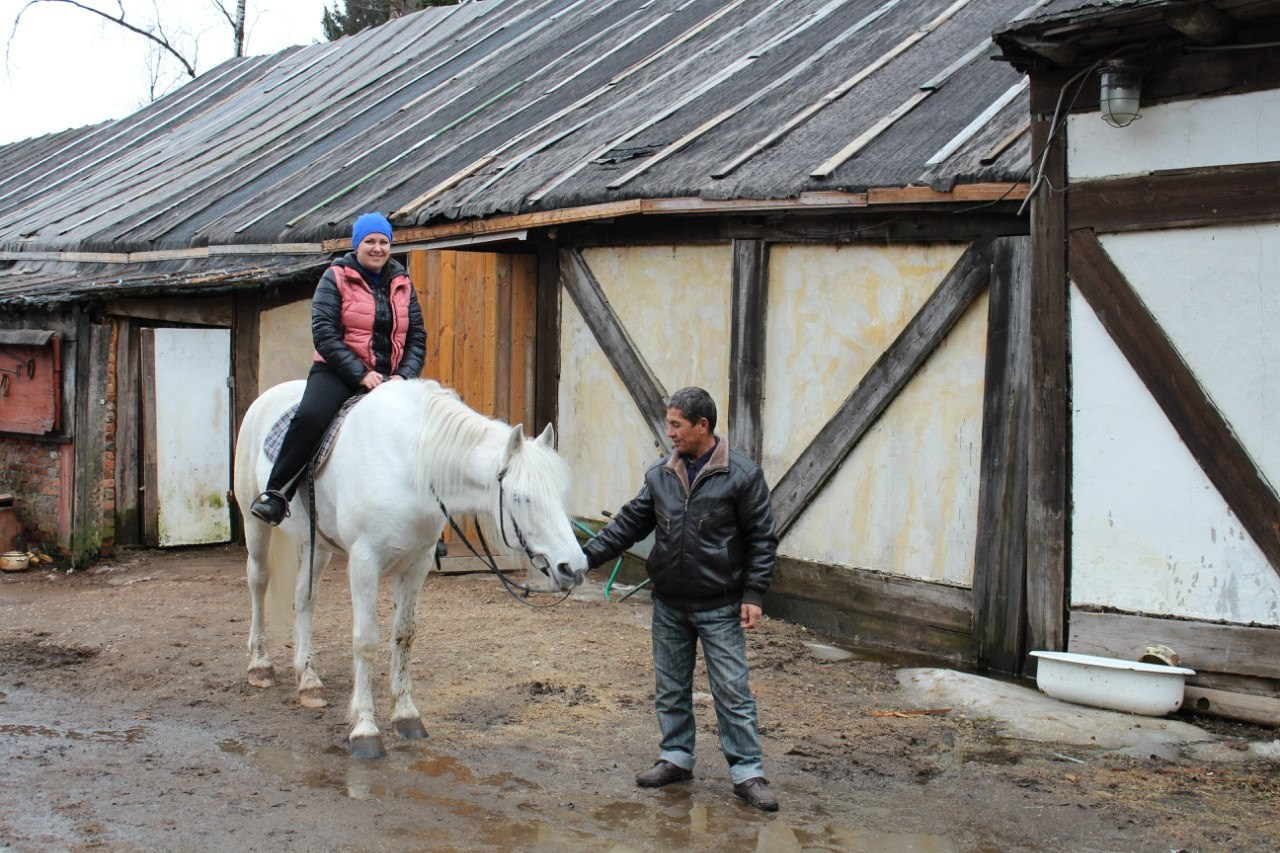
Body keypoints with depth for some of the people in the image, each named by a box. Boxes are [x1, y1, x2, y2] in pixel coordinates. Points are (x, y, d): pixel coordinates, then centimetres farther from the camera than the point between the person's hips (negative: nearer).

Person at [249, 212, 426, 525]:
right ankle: (275, 495, -19)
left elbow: (417, 337, 13)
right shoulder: (336, 279, 2)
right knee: (309, 417, -31)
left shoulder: (402, 285, 14)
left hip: (390, 378, 4)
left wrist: (405, 376, -5)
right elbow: (324, 334, -8)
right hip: (338, 372, -4)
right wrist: (360, 374, -17)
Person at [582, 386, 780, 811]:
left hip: (719, 608, -5)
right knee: (670, 689, 14)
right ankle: (676, 758, 28)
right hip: (668, 605, 5)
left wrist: (753, 594, -13)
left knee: (732, 692, 0)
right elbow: (629, 524, 7)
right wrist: (588, 556, -3)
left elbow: (762, 539, -7)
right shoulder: (660, 475, 3)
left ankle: (747, 772, 9)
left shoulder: (742, 475, -9)